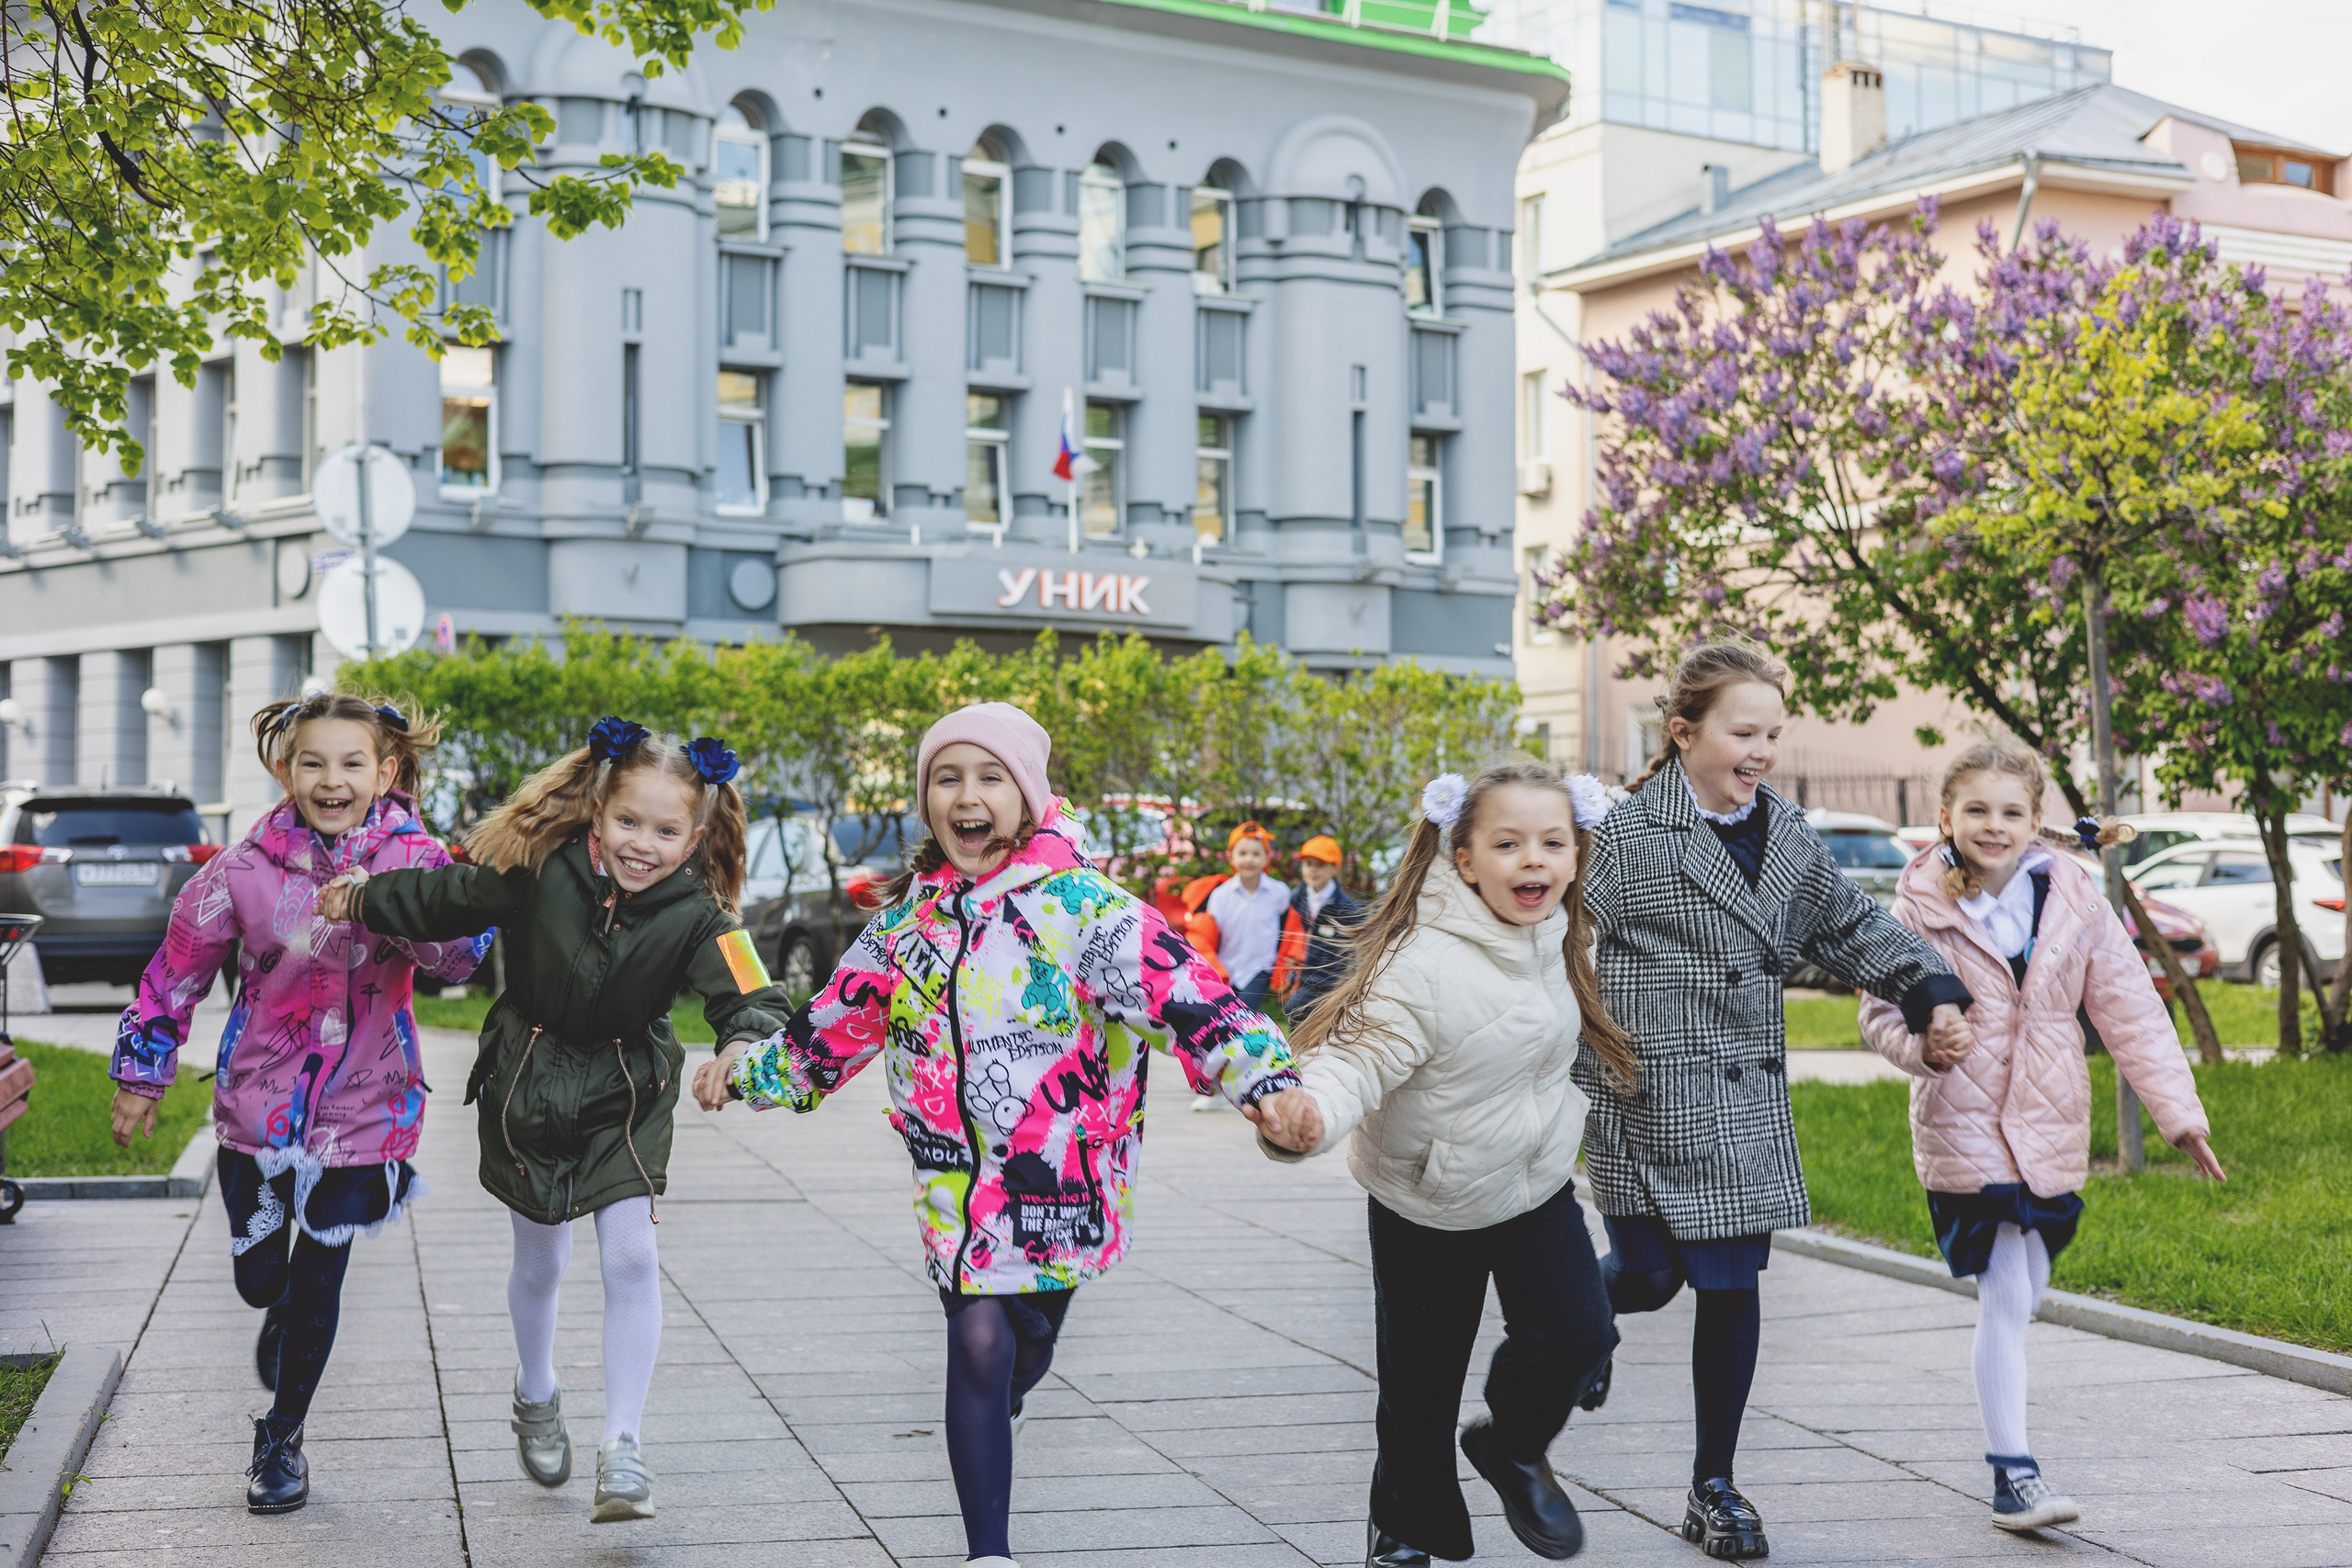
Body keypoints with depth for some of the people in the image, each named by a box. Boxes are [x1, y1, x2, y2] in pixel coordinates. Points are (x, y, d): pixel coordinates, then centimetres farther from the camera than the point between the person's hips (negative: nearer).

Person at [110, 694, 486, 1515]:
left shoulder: (413, 859, -9)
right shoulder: (246, 869, -8)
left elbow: (464, 954, -23)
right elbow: (177, 972, 2)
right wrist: (140, 1077, 7)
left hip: (363, 1111, -1)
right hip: (257, 1105, 1)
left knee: (317, 1285, 4)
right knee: (258, 1278, 13)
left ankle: (281, 1439, 27)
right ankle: (283, 1313, 51)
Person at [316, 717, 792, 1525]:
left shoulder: (696, 915, -21)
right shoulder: (542, 871, -21)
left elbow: (750, 998, -32)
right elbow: (446, 898, -5)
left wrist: (751, 1045, -54)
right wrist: (361, 901, 7)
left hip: (626, 1093, 0)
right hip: (528, 1082, 1)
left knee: (631, 1256, -11)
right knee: (540, 1260, 15)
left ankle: (622, 1449, -3)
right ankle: (536, 1397, 43)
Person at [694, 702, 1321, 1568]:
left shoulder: (1080, 904, -11)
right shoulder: (911, 915, 5)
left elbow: (1180, 991, -21)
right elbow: (842, 1017, 20)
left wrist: (1266, 1076, -34)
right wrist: (752, 1069, 27)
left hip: (1060, 1177, -2)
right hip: (955, 1176, 2)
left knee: (1025, 1348, 13)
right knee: (980, 1340, -11)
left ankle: (994, 1414, 51)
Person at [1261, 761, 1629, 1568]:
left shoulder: (1559, 938, -5)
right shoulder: (1424, 965, -28)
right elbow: (1354, 1059, -34)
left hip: (1536, 1187, 5)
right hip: (1426, 1206, -5)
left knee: (1578, 1333, -12)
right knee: (1420, 1384, 5)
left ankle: (1513, 1445, 19)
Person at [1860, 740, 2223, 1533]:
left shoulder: (2075, 902, 0)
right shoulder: (1921, 909, -6)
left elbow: (2130, 1011, 2)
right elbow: (1881, 1012, -1)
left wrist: (2178, 1110, -2)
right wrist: (1920, 1044, -24)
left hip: (2051, 1129, 3)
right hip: (1963, 1129, -3)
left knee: (2024, 1291, 15)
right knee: (2005, 1296, -9)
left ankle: (2000, 1420, 38)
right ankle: (2010, 1468, 0)